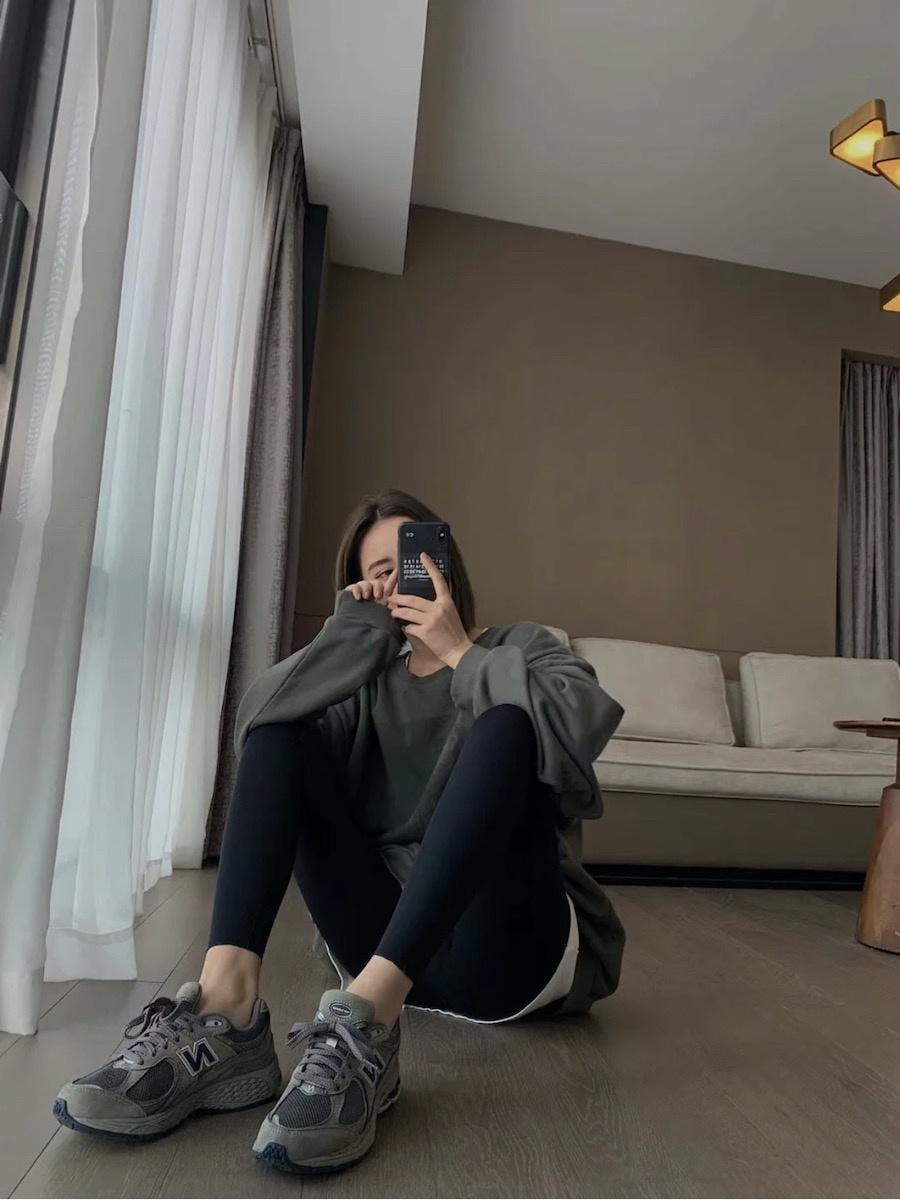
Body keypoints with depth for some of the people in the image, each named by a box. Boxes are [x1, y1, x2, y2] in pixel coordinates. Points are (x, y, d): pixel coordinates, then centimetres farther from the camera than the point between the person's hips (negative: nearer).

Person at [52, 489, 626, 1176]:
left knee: (507, 722, -27)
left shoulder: (521, 647, 7)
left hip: (502, 945, -2)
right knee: (279, 728, -9)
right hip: (389, 943, 3)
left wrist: (459, 651, -13)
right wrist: (355, 632, -10)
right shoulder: (369, 681, 14)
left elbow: (587, 720, -18)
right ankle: (225, 1008, -27)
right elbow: (257, 718, -8)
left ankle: (366, 1019, -38)